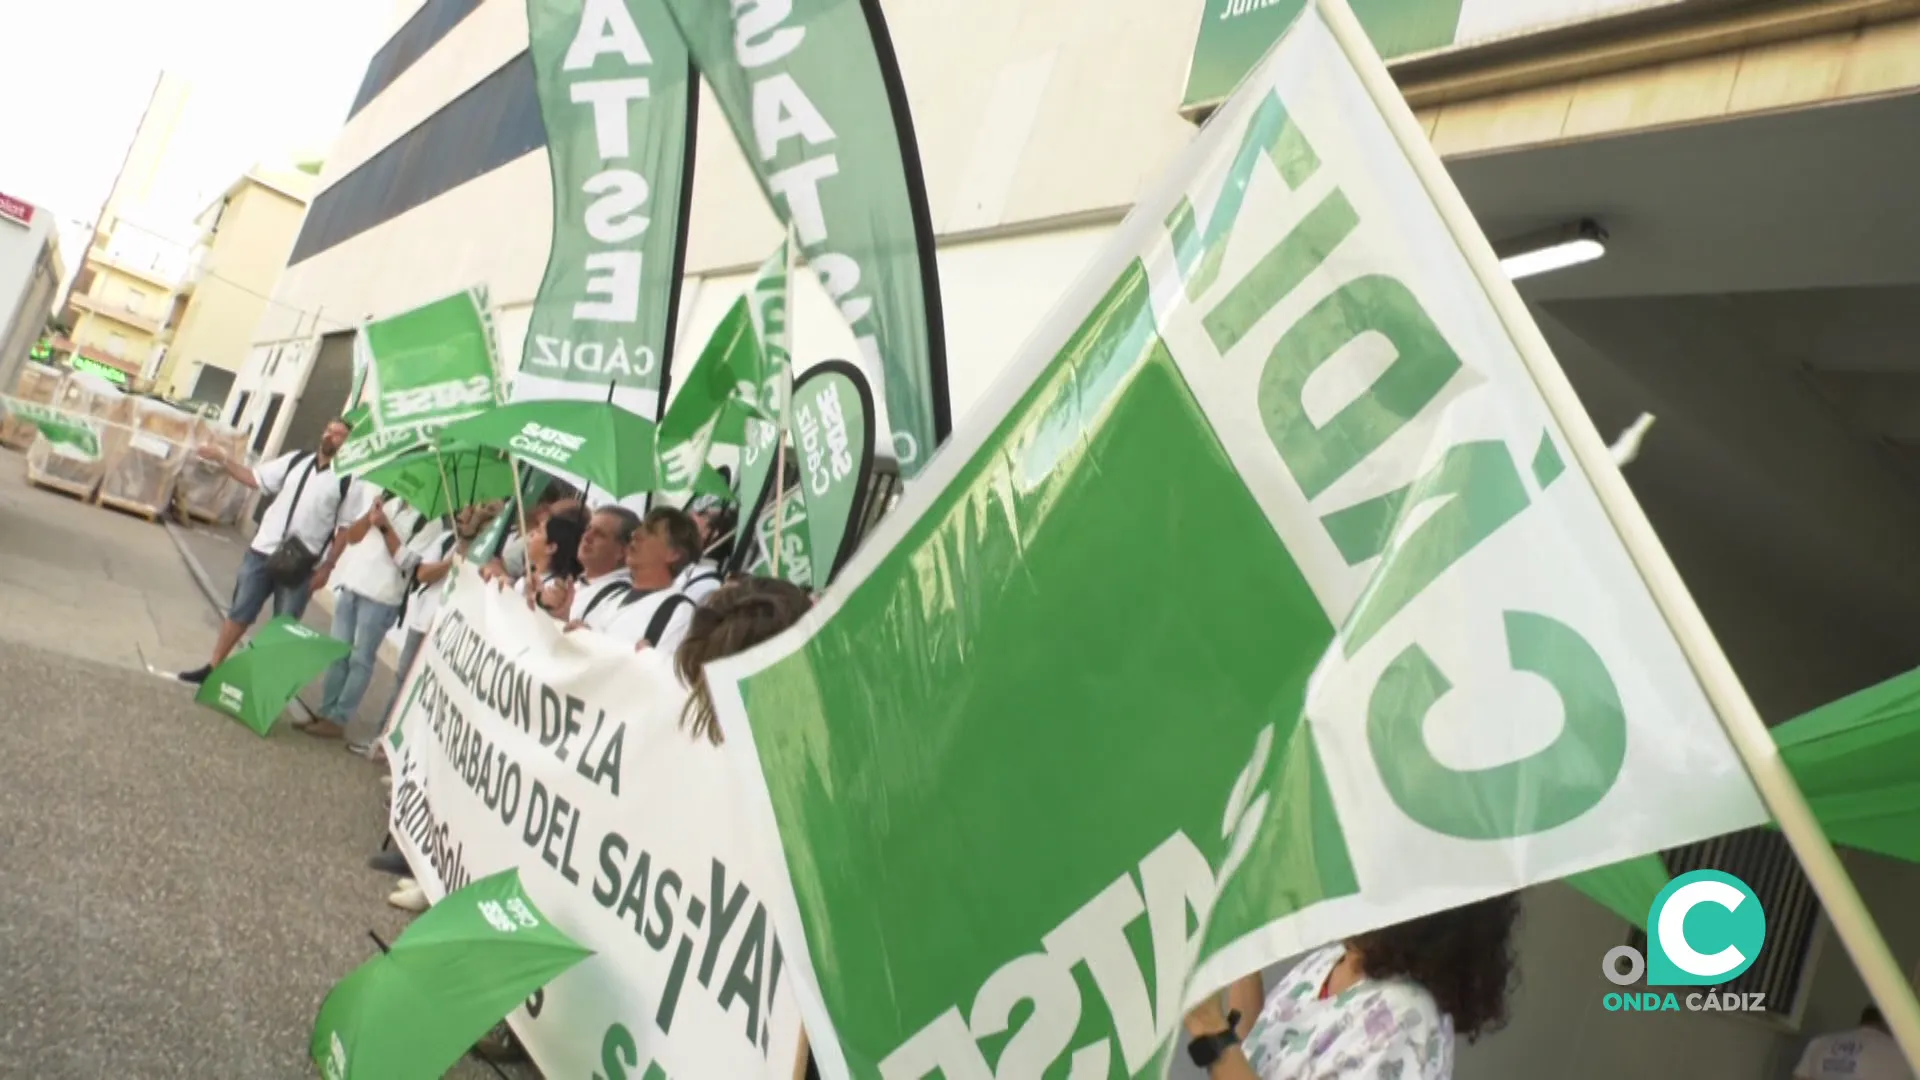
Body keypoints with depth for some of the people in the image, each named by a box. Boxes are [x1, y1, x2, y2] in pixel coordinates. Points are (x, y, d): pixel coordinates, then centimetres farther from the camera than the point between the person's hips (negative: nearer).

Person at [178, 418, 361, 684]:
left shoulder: (349, 482, -7)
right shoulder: (296, 460, 6)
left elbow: (346, 530, -6)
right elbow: (256, 479, 12)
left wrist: (326, 567, -9)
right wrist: (222, 460, 2)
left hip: (302, 565, -4)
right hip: (262, 551, 4)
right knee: (239, 613, 13)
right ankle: (212, 668, 26)